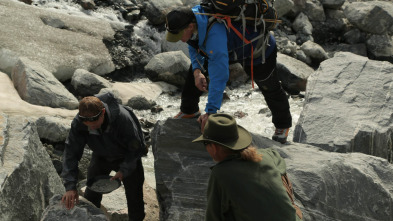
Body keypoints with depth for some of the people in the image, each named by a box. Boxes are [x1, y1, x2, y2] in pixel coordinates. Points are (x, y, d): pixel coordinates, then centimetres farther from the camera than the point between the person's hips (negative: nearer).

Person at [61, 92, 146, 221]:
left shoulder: (123, 118, -39)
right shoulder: (78, 123, -30)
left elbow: (136, 147, -23)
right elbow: (71, 153, -24)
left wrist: (124, 170, -26)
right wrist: (70, 187, -31)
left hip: (127, 157, -3)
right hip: (101, 157, 3)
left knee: (134, 195, 2)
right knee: (91, 196, 7)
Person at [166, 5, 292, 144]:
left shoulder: (214, 35, -48)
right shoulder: (193, 15, -22)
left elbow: (219, 76, -49)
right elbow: (193, 46, 0)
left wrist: (211, 111, -47)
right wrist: (197, 71, -15)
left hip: (259, 51, -7)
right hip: (230, 46, 8)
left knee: (270, 89, 11)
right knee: (194, 70, 4)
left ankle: (283, 125, 36)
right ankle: (189, 111, 22)